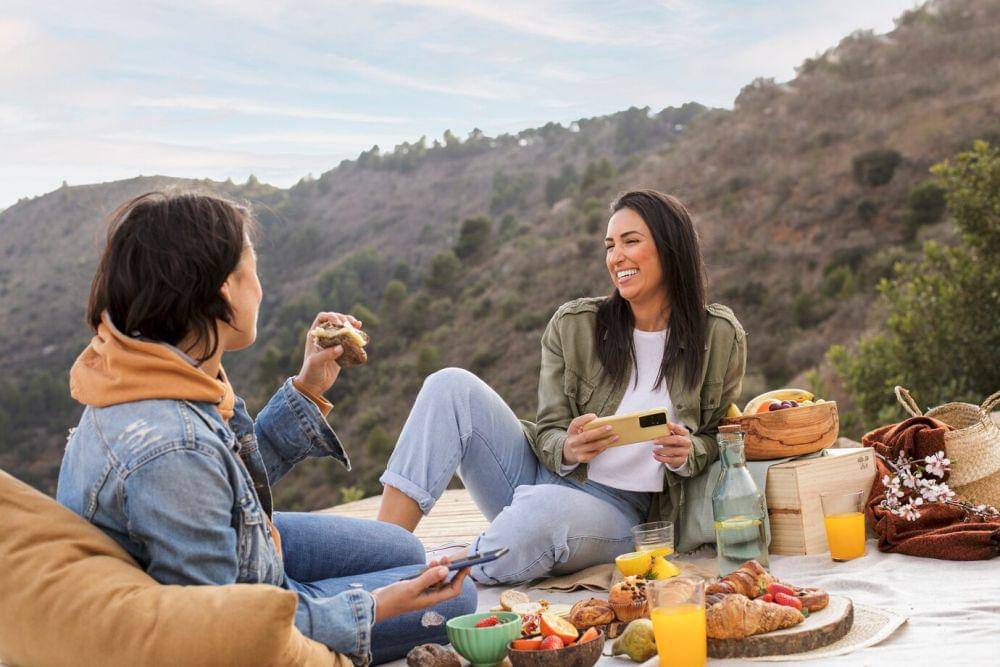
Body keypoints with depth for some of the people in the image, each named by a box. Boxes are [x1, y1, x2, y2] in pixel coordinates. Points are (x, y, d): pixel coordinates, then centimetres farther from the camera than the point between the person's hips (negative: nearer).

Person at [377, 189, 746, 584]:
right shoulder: (573, 326, 1)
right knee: (451, 386, -20)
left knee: (543, 510, -40)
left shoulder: (720, 338, -1)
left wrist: (688, 454, -15)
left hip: (616, 511, -3)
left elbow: (715, 436, 10)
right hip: (541, 473, 3)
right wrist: (568, 449, -22)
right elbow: (547, 430, 3)